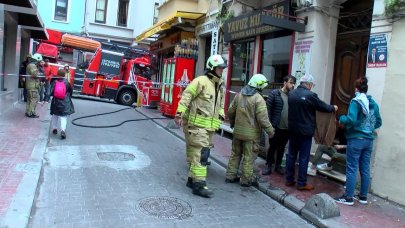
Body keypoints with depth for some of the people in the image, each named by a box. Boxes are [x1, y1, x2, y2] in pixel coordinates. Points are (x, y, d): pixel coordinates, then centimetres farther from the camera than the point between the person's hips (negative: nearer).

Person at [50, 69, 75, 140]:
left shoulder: (54, 82, -4)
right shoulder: (67, 82, -6)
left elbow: (51, 92, -7)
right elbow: (71, 91, 5)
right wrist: (69, 97, 22)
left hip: (56, 102, 2)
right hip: (65, 103, -2)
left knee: (55, 115, 21)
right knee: (64, 117, -3)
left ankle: (54, 128, 30)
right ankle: (63, 130, -20)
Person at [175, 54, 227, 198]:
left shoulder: (219, 86, 17)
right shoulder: (201, 81, -10)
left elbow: (220, 105, 27)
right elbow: (186, 96, -15)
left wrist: (221, 115, 12)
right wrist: (179, 113, -23)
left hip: (209, 127, 9)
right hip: (197, 125, -8)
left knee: (197, 153, 14)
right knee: (201, 153, -11)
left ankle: (192, 179, 25)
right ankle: (199, 184, -8)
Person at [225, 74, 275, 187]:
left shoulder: (239, 95, 4)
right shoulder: (259, 99, -16)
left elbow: (230, 111, 10)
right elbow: (262, 118, -19)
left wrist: (232, 122, 26)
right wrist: (270, 131, -8)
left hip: (238, 131, 6)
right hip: (251, 134, -6)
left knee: (235, 154, 17)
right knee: (249, 157, 6)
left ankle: (230, 176, 24)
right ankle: (246, 179, 14)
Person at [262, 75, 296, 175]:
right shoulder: (274, 93, -6)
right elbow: (268, 108, -7)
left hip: (287, 128, 3)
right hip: (275, 126, -3)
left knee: (282, 147, 15)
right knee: (272, 147, 8)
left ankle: (278, 165, 30)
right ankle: (268, 165, 21)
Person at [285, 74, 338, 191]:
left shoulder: (291, 93, 3)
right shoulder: (310, 95, -16)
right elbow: (323, 107, -3)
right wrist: (333, 108, 18)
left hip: (292, 130, 6)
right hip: (305, 131, -6)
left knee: (291, 155, 13)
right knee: (303, 158, 3)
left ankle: (289, 180, 20)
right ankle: (301, 183, 10)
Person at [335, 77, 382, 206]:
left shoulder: (356, 101, -11)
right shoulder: (374, 103, 9)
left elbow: (351, 120, -23)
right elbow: (378, 123, 15)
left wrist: (342, 119, -4)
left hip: (356, 139, -7)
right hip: (369, 140, 7)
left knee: (351, 169, -1)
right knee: (365, 169, 12)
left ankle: (348, 197, 3)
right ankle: (363, 196, 22)